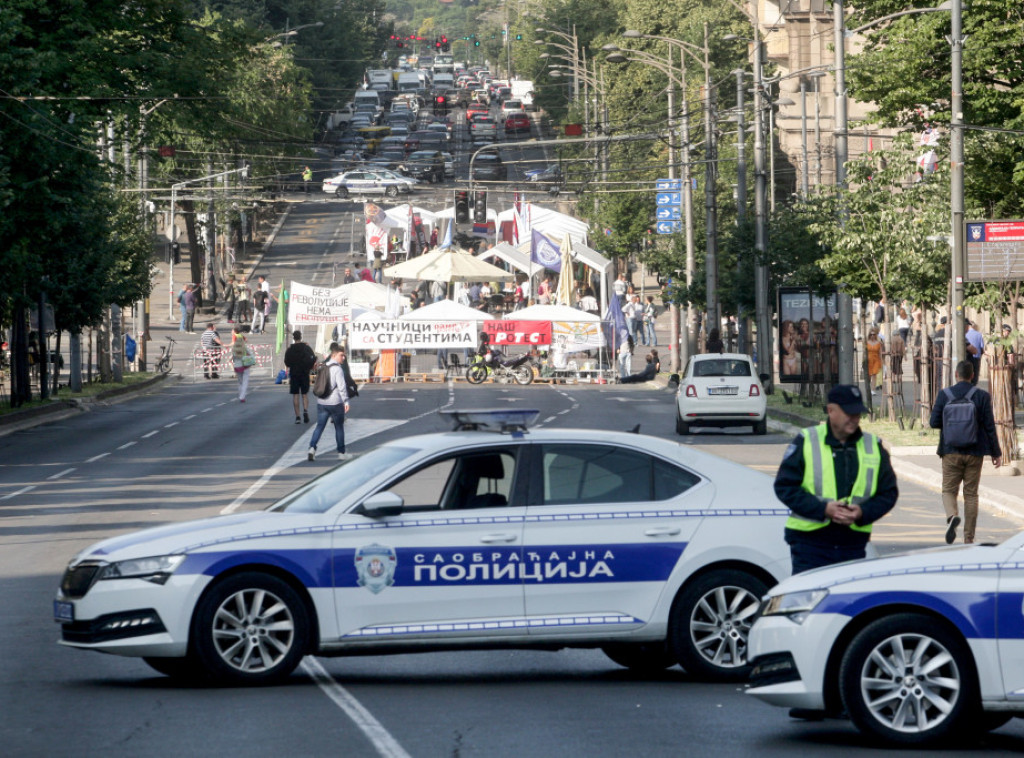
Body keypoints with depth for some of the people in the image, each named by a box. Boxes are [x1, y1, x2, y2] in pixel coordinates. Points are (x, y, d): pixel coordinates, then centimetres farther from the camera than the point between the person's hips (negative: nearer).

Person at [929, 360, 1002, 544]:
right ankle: (969, 538, 9)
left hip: (951, 453, 0)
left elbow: (934, 422, -2)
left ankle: (952, 516, -24)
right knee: (971, 494, 9)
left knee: (949, 490, 8)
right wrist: (996, 453, 4)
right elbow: (989, 426, -4)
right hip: (974, 453, 0)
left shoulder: (944, 395, -5)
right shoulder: (982, 396, -5)